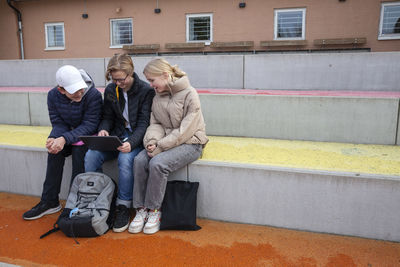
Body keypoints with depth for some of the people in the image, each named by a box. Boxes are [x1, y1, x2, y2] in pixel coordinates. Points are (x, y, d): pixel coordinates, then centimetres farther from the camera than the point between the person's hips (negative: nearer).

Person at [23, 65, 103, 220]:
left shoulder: (94, 95, -23)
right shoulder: (53, 95, -8)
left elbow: (89, 125, -23)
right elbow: (58, 123, -5)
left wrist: (64, 139, -35)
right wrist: (54, 139, -28)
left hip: (87, 136, -4)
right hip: (67, 132, 4)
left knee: (78, 149, -31)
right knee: (54, 152, -22)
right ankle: (49, 202, -10)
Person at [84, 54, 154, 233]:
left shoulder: (146, 90, -9)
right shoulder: (110, 90, 6)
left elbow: (144, 123, -13)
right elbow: (107, 117, 14)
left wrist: (131, 142, -29)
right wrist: (103, 129, -10)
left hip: (136, 138, -5)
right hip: (117, 135, 5)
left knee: (125, 159, -35)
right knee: (90, 156, -21)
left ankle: (123, 208, -18)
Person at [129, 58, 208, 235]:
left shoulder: (189, 94, -14)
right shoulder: (158, 96, 8)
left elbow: (185, 130, -18)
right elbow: (155, 123, 9)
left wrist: (161, 146, -20)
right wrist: (152, 140, -13)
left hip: (190, 143, -6)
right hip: (165, 142, 6)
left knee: (158, 163, -29)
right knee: (140, 160, -19)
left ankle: (154, 210, -9)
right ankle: (141, 209, -8)